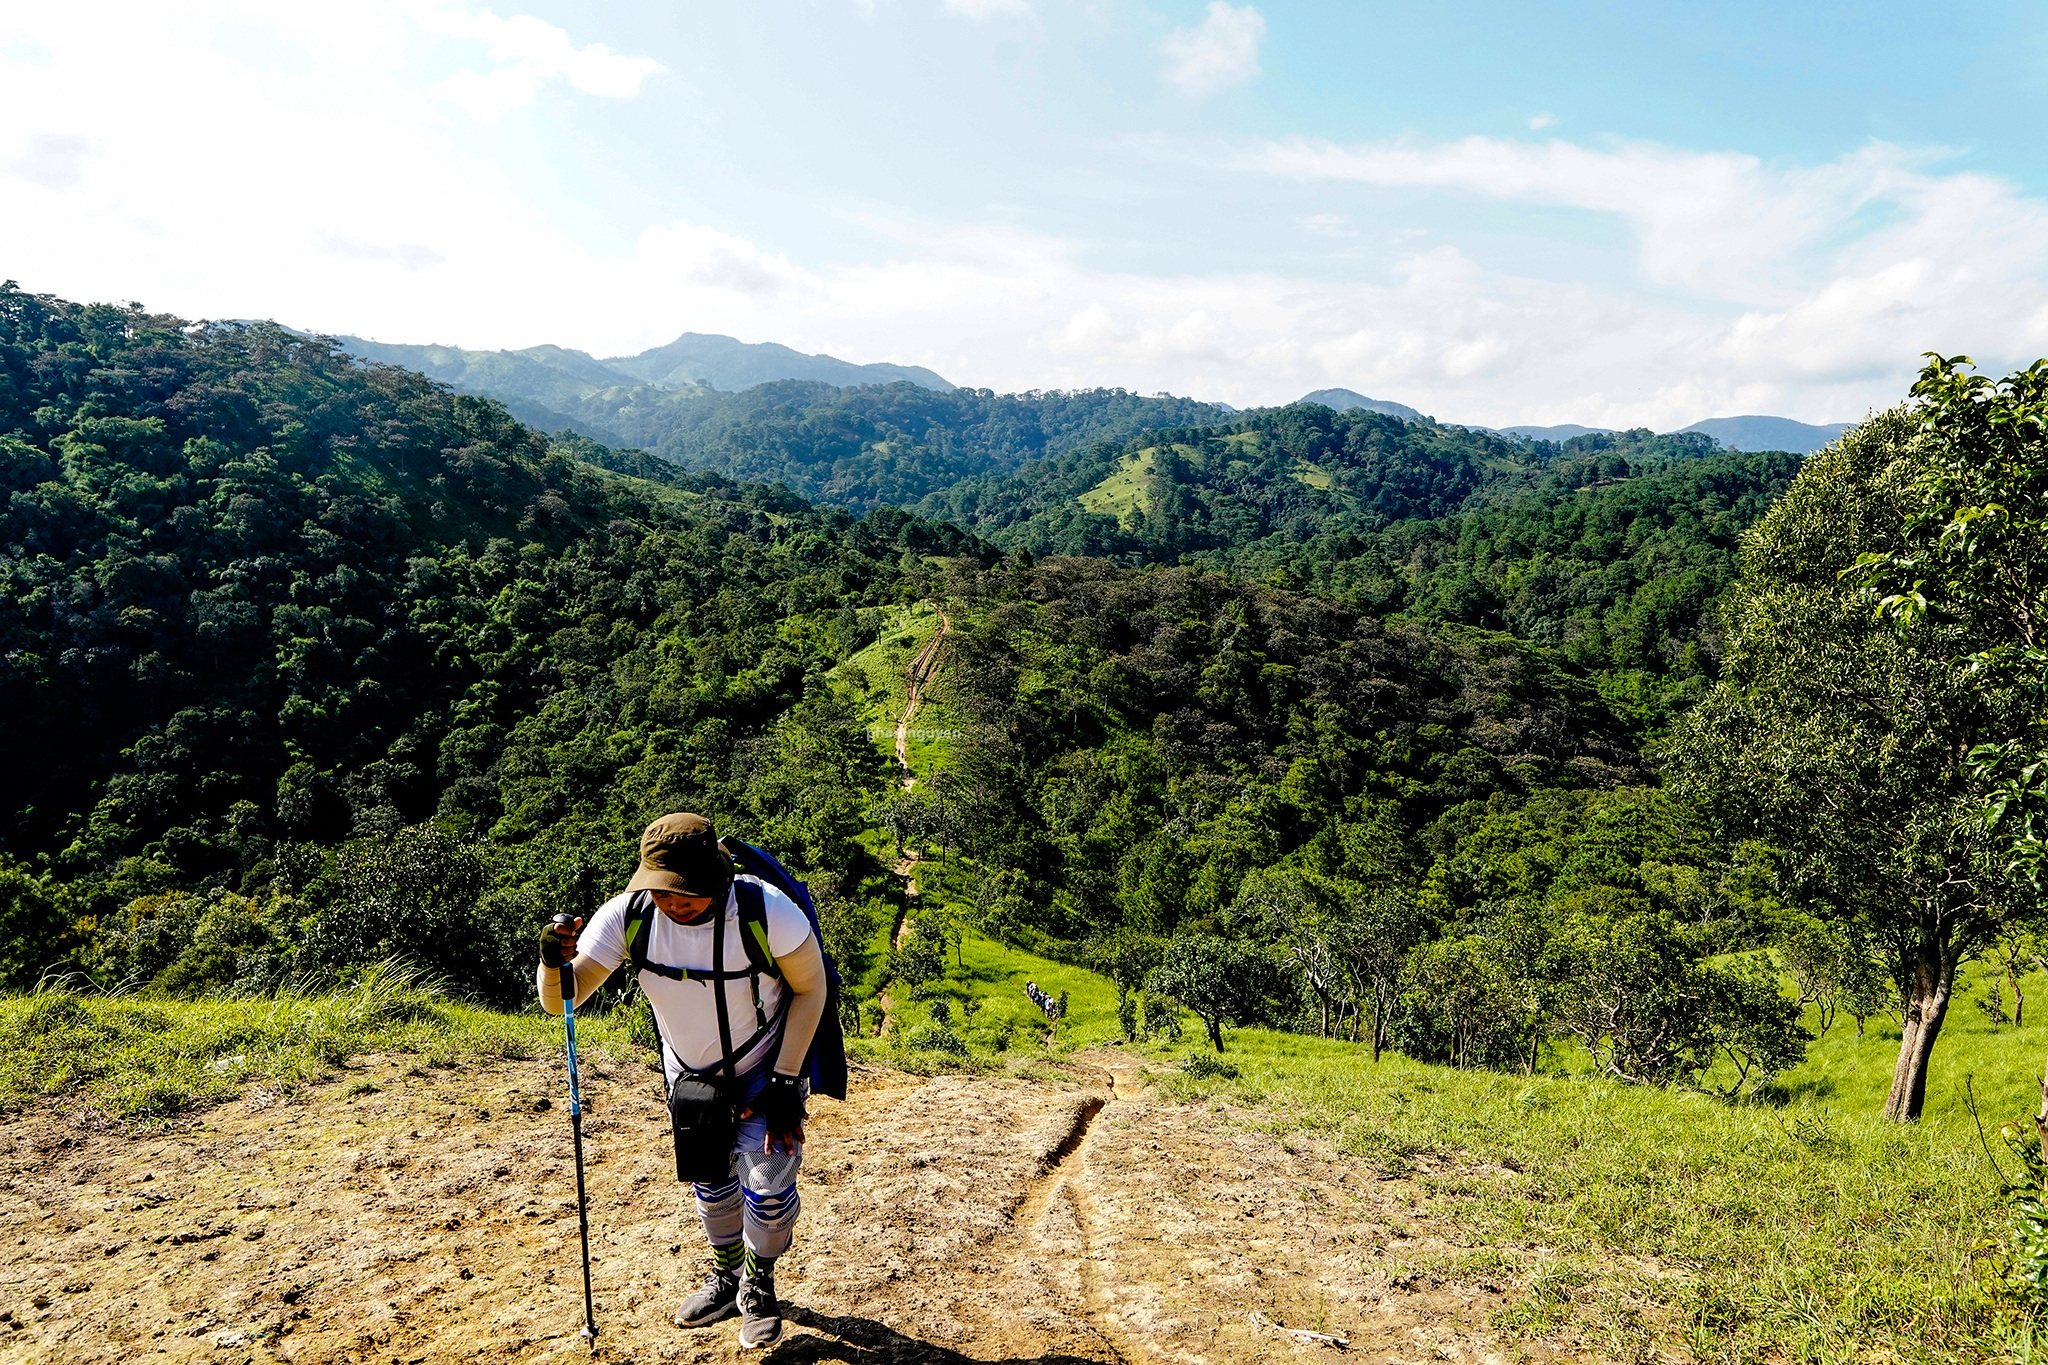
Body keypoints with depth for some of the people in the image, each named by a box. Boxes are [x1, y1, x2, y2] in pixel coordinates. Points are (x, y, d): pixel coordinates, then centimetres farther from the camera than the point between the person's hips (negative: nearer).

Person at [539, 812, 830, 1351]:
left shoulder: (768, 911, -34)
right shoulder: (628, 914, -27)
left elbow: (810, 989, -18)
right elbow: (559, 1002, -24)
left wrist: (785, 1082, -19)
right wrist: (555, 963, -47)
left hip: (766, 1067, -3)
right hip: (690, 1073, 3)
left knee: (767, 1186, -8)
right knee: (710, 1181, 18)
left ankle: (758, 1287, 23)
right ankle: (727, 1278, 46)